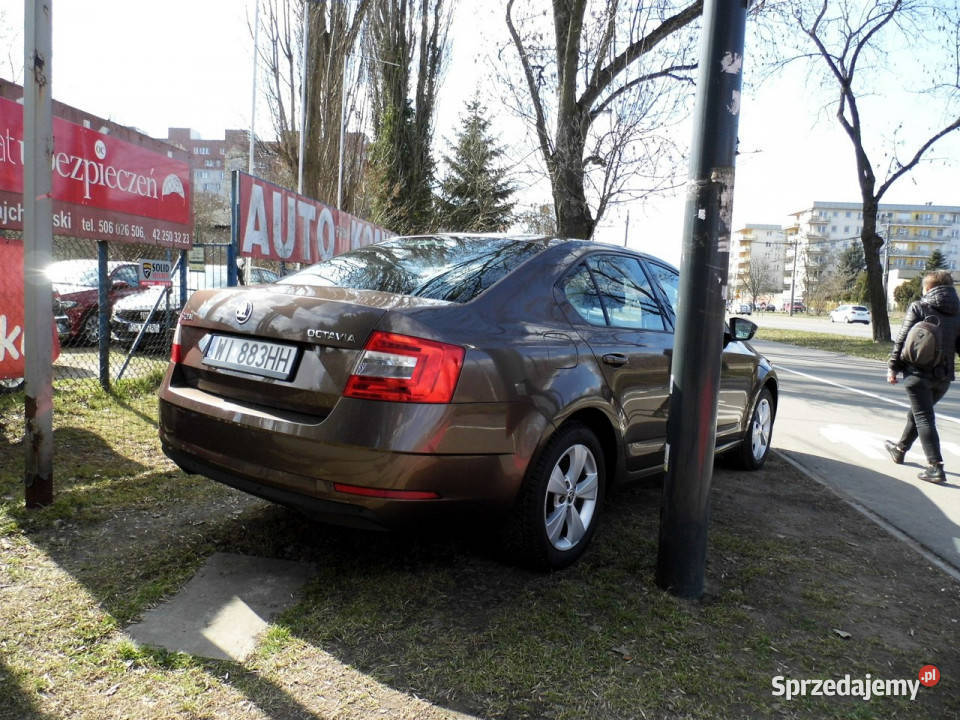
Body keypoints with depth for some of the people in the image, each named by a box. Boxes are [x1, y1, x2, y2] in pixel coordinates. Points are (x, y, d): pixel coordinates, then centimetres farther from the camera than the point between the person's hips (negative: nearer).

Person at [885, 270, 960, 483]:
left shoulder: (918, 308, -7)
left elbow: (902, 341, -8)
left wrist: (892, 367, -1)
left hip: (919, 374, -5)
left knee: (923, 418, -3)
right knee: (917, 414, 22)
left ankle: (935, 467, -10)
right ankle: (900, 450, 39)